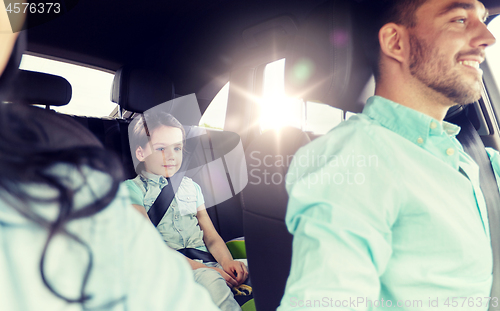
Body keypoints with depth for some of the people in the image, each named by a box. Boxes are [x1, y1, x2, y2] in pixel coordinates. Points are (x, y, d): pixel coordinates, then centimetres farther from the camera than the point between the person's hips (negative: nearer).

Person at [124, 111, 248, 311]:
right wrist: (199, 268, -19)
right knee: (209, 279, -37)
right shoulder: (132, 189, 4)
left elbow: (211, 236, 15)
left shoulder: (192, 187, 21)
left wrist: (226, 261, -8)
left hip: (206, 265, 5)